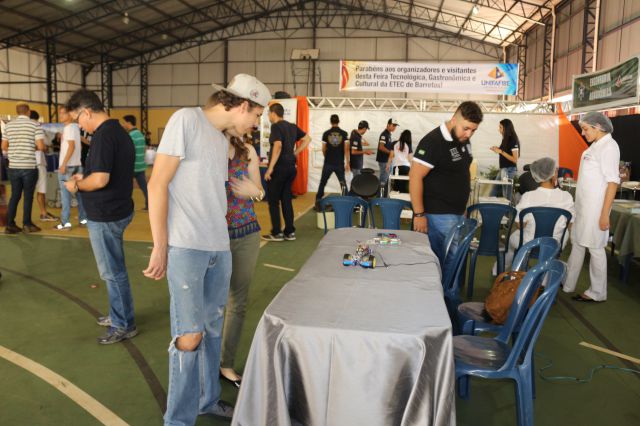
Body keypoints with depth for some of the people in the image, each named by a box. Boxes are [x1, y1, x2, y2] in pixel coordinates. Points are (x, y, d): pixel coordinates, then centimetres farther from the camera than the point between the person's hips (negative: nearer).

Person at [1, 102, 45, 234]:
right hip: (29, 167, -4)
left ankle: (10, 225, 14)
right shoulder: (35, 125, -6)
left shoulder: (8, 125, 8)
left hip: (13, 167, 4)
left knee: (15, 195, 13)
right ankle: (27, 224, 11)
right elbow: (41, 146, -13)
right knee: (28, 196, 6)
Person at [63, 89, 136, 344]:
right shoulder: (119, 131, 11)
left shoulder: (103, 135, -20)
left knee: (113, 272, 2)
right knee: (115, 270, 20)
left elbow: (100, 180, -27)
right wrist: (84, 178, 13)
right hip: (117, 210, 10)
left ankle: (125, 325, 15)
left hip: (105, 215, -10)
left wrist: (76, 185, -10)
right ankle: (118, 315, 33)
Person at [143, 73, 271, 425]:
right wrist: (160, 247, -12)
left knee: (212, 327, 16)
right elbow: (157, 184, -10)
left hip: (219, 247, 8)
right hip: (185, 247, -8)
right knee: (189, 336, -3)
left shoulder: (223, 139, 16)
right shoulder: (186, 119, -7)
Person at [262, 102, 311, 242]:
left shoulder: (276, 126, -11)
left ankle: (276, 233, 4)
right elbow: (307, 139, 17)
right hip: (291, 167, 7)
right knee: (286, 199, 12)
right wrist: (295, 153, 13)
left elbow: (278, 145, -23)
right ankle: (290, 232, 14)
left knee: (273, 200, 2)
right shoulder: (292, 126, 12)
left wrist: (270, 168, -23)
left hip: (279, 167, -7)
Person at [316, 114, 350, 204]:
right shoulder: (344, 134, -2)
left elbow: (323, 150, 3)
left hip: (328, 163, 0)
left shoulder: (326, 134, -1)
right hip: (339, 164, 0)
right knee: (343, 183, 10)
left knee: (322, 183, 11)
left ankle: (318, 201, 11)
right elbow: (346, 149, -6)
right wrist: (347, 163, -3)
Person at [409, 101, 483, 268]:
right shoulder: (433, 141, -17)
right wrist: (418, 214, -20)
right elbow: (415, 177, -19)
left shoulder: (464, 140, 8)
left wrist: (463, 207, 16)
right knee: (444, 262, -3)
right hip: (439, 214, -8)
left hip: (458, 213, 8)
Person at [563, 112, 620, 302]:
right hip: (583, 205, 9)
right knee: (577, 244, 15)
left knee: (595, 248, 1)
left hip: (595, 206, -9)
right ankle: (567, 284, 26)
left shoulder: (608, 146, -14)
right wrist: (579, 204, 16)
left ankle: (597, 293, 14)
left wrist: (605, 214, -20)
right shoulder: (595, 146, 11)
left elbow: (613, 181, -18)